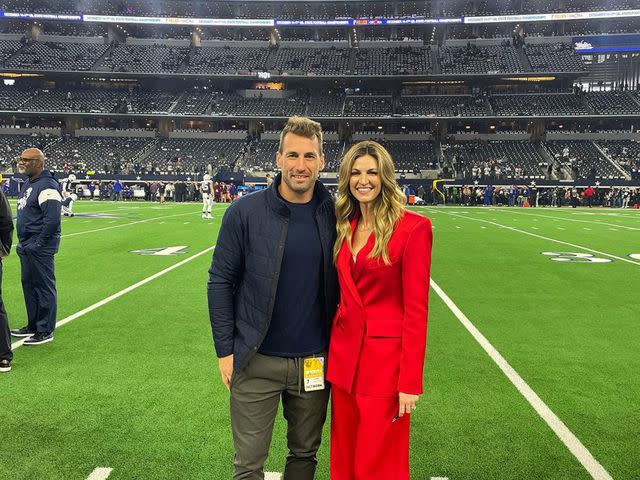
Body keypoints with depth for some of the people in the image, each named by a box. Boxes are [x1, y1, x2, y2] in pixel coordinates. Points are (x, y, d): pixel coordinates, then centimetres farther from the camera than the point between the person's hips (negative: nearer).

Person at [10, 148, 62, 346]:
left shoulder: (47, 186, -17)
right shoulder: (28, 184, 15)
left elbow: (52, 220, -24)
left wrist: (38, 244, -19)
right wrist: (22, 242, 17)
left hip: (39, 248, -10)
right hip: (26, 247, 10)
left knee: (44, 287, -1)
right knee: (28, 285, 18)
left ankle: (46, 331, 8)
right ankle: (33, 326, 31)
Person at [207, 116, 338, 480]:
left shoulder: (333, 215, -3)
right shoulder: (245, 212, -9)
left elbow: (341, 282, 7)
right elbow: (221, 281, -4)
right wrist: (225, 350, -5)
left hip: (315, 362, 2)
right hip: (257, 361, -2)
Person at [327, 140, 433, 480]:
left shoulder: (413, 227, -12)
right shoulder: (345, 226, 7)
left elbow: (416, 309, -13)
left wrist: (410, 382, -14)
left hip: (385, 360, -6)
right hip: (344, 354, 6)